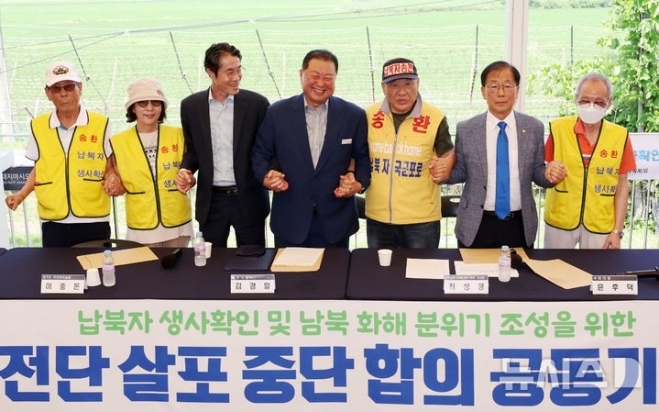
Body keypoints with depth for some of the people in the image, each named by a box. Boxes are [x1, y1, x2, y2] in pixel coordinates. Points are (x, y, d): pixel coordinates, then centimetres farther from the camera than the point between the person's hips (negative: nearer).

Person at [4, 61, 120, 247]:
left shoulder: (100, 124, -2)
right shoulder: (38, 126, 5)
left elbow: (110, 166, 6)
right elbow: (39, 168, 15)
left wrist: (112, 178, -15)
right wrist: (22, 193, 0)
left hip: (94, 220, -2)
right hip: (53, 221, 2)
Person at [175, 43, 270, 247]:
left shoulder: (257, 103, -5)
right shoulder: (191, 105, 1)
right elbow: (192, 148, 12)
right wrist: (185, 170, -8)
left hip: (249, 199, -1)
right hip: (211, 201, 2)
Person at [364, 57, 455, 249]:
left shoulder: (435, 118, -8)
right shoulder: (369, 115, 0)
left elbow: (448, 152, 4)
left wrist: (445, 167, -17)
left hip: (422, 220, -3)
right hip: (377, 217, 3)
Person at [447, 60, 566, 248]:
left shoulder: (534, 128, 0)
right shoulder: (465, 129, -2)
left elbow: (535, 172, 6)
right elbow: (461, 172, 5)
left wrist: (548, 173, -16)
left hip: (520, 225, 1)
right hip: (476, 225, -1)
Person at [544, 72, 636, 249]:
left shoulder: (620, 136, -4)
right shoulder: (558, 129, -6)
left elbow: (622, 186, 2)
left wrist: (617, 230, -1)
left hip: (601, 225, 1)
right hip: (560, 221, 0)